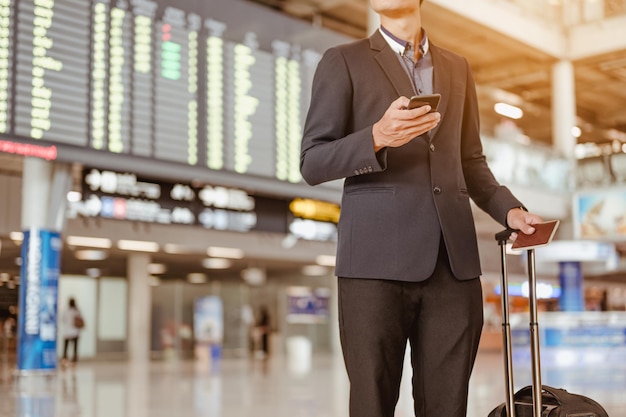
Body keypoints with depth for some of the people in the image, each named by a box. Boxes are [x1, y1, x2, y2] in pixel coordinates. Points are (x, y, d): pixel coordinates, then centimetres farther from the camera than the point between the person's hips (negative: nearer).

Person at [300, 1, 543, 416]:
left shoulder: (457, 67, 21)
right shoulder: (343, 61, 8)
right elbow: (312, 164, 1)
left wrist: (509, 209, 6)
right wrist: (377, 137, -17)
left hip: (453, 260, 4)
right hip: (377, 259, -3)